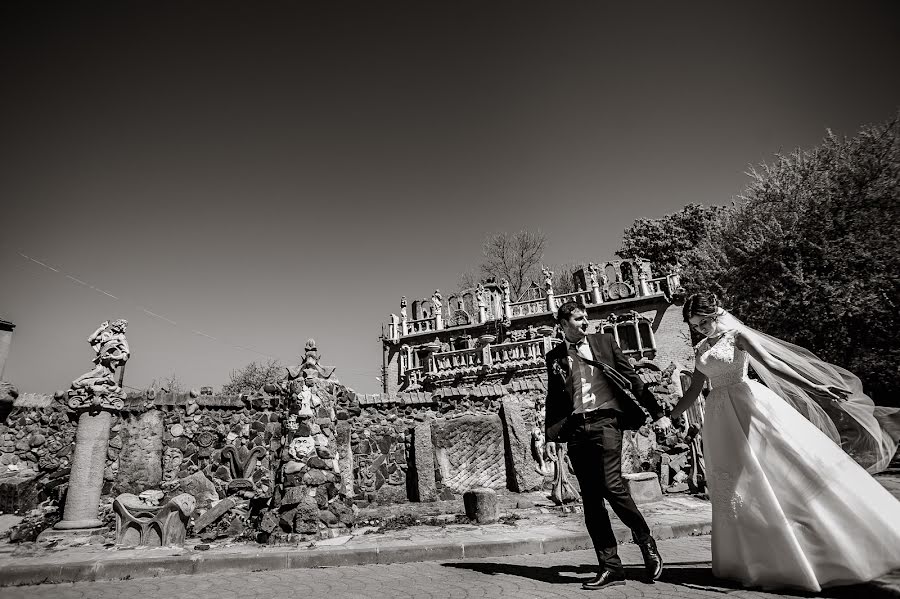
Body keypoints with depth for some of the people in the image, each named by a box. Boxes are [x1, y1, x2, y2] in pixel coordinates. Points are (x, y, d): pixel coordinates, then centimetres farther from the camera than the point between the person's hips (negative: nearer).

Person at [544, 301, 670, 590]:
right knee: (590, 498, 3)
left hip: (605, 422, -2)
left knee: (612, 485, -14)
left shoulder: (604, 341, 10)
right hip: (575, 429, 2)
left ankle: (646, 541, 14)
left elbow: (632, 378, 11)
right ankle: (610, 567, 14)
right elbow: (553, 399, 16)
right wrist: (550, 435, 10)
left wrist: (657, 412, 8)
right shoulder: (554, 356, 11)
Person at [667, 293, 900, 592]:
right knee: (734, 484, 8)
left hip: (749, 406, -5)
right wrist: (669, 416, 18)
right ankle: (759, 561, 21)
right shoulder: (702, 349, 12)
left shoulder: (737, 335, -4)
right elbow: (694, 390, 18)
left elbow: (771, 363, -15)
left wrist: (813, 386, -27)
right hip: (719, 420, 6)